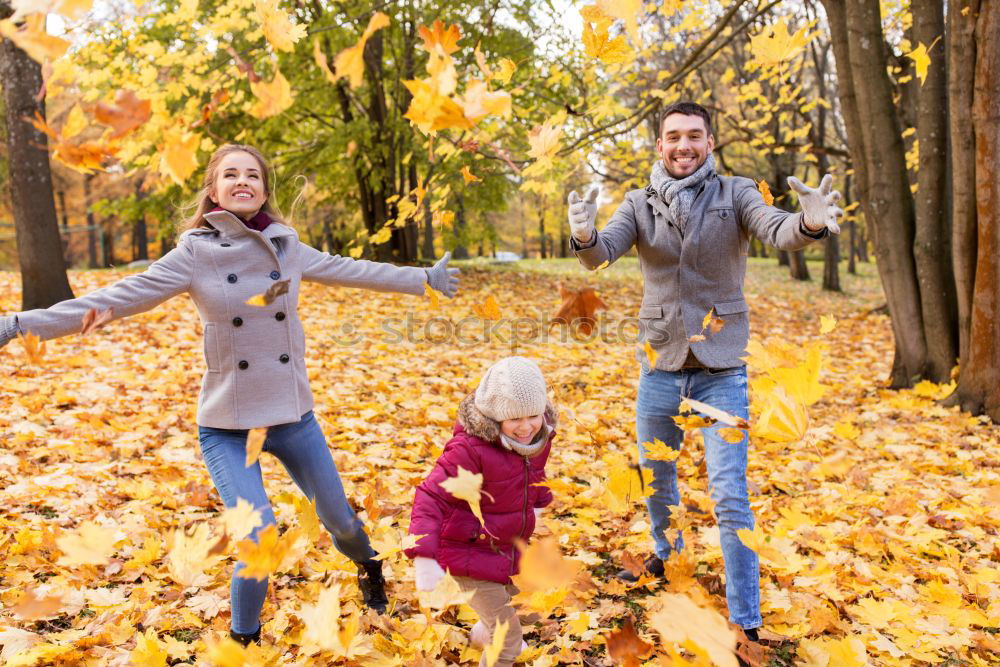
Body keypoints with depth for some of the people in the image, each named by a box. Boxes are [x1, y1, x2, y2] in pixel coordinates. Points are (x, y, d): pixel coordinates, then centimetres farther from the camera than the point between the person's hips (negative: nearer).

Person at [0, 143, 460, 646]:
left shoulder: (286, 246, 1)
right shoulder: (195, 253, -8)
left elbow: (350, 270, 13)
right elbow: (118, 298, -14)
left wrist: (425, 278, 23)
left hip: (294, 417, 3)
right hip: (227, 428, -3)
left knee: (338, 519, 16)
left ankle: (369, 568, 51)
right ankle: (244, 639, 16)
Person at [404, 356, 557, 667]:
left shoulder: (538, 439, -8)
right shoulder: (469, 449, -31)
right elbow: (430, 498, -34)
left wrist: (538, 505, 7)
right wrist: (424, 558, -43)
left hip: (509, 553, 8)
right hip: (469, 554, -8)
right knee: (508, 638, -3)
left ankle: (483, 635, 62)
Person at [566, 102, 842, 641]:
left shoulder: (734, 195, -5)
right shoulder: (640, 203, 1)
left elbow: (777, 231, -22)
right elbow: (603, 253, -15)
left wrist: (811, 223, -47)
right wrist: (584, 237, -40)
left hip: (721, 372, -3)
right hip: (659, 367, 3)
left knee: (730, 496, -4)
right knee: (654, 476, 20)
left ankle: (746, 625, 8)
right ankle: (667, 556, 48)